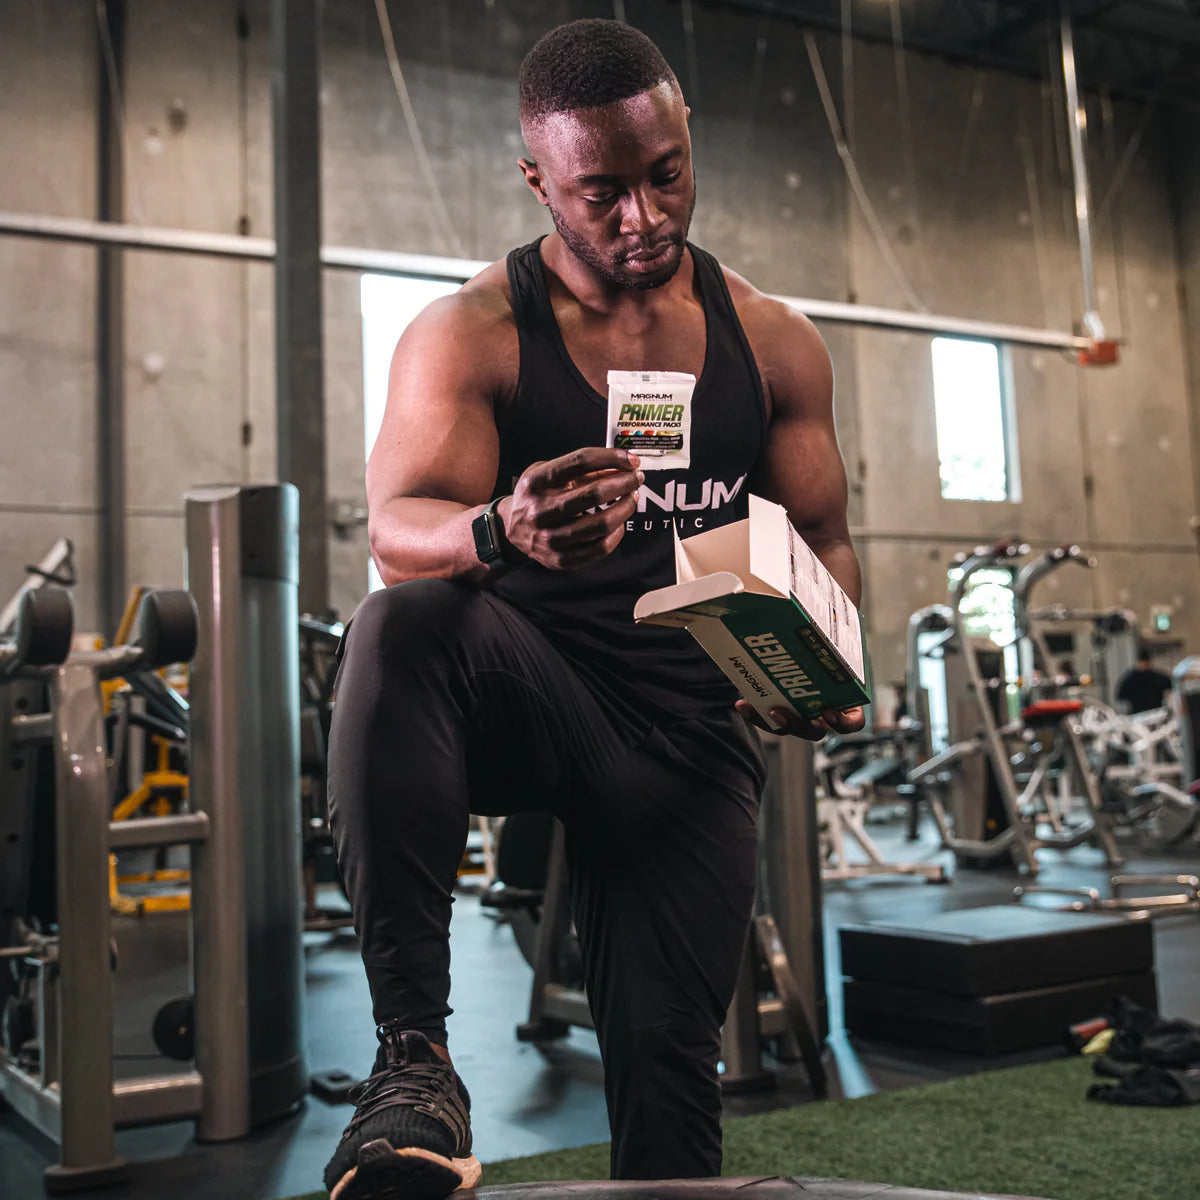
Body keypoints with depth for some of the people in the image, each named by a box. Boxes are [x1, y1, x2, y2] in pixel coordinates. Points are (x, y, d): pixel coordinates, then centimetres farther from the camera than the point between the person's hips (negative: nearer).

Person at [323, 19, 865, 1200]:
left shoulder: (772, 345, 6)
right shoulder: (470, 334, -4)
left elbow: (824, 542, 11)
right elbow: (397, 530, -18)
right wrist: (500, 534, -43)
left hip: (692, 726, 3)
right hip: (525, 693, -2)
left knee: (668, 1060, -2)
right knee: (399, 627, -35)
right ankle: (413, 1056, -31)